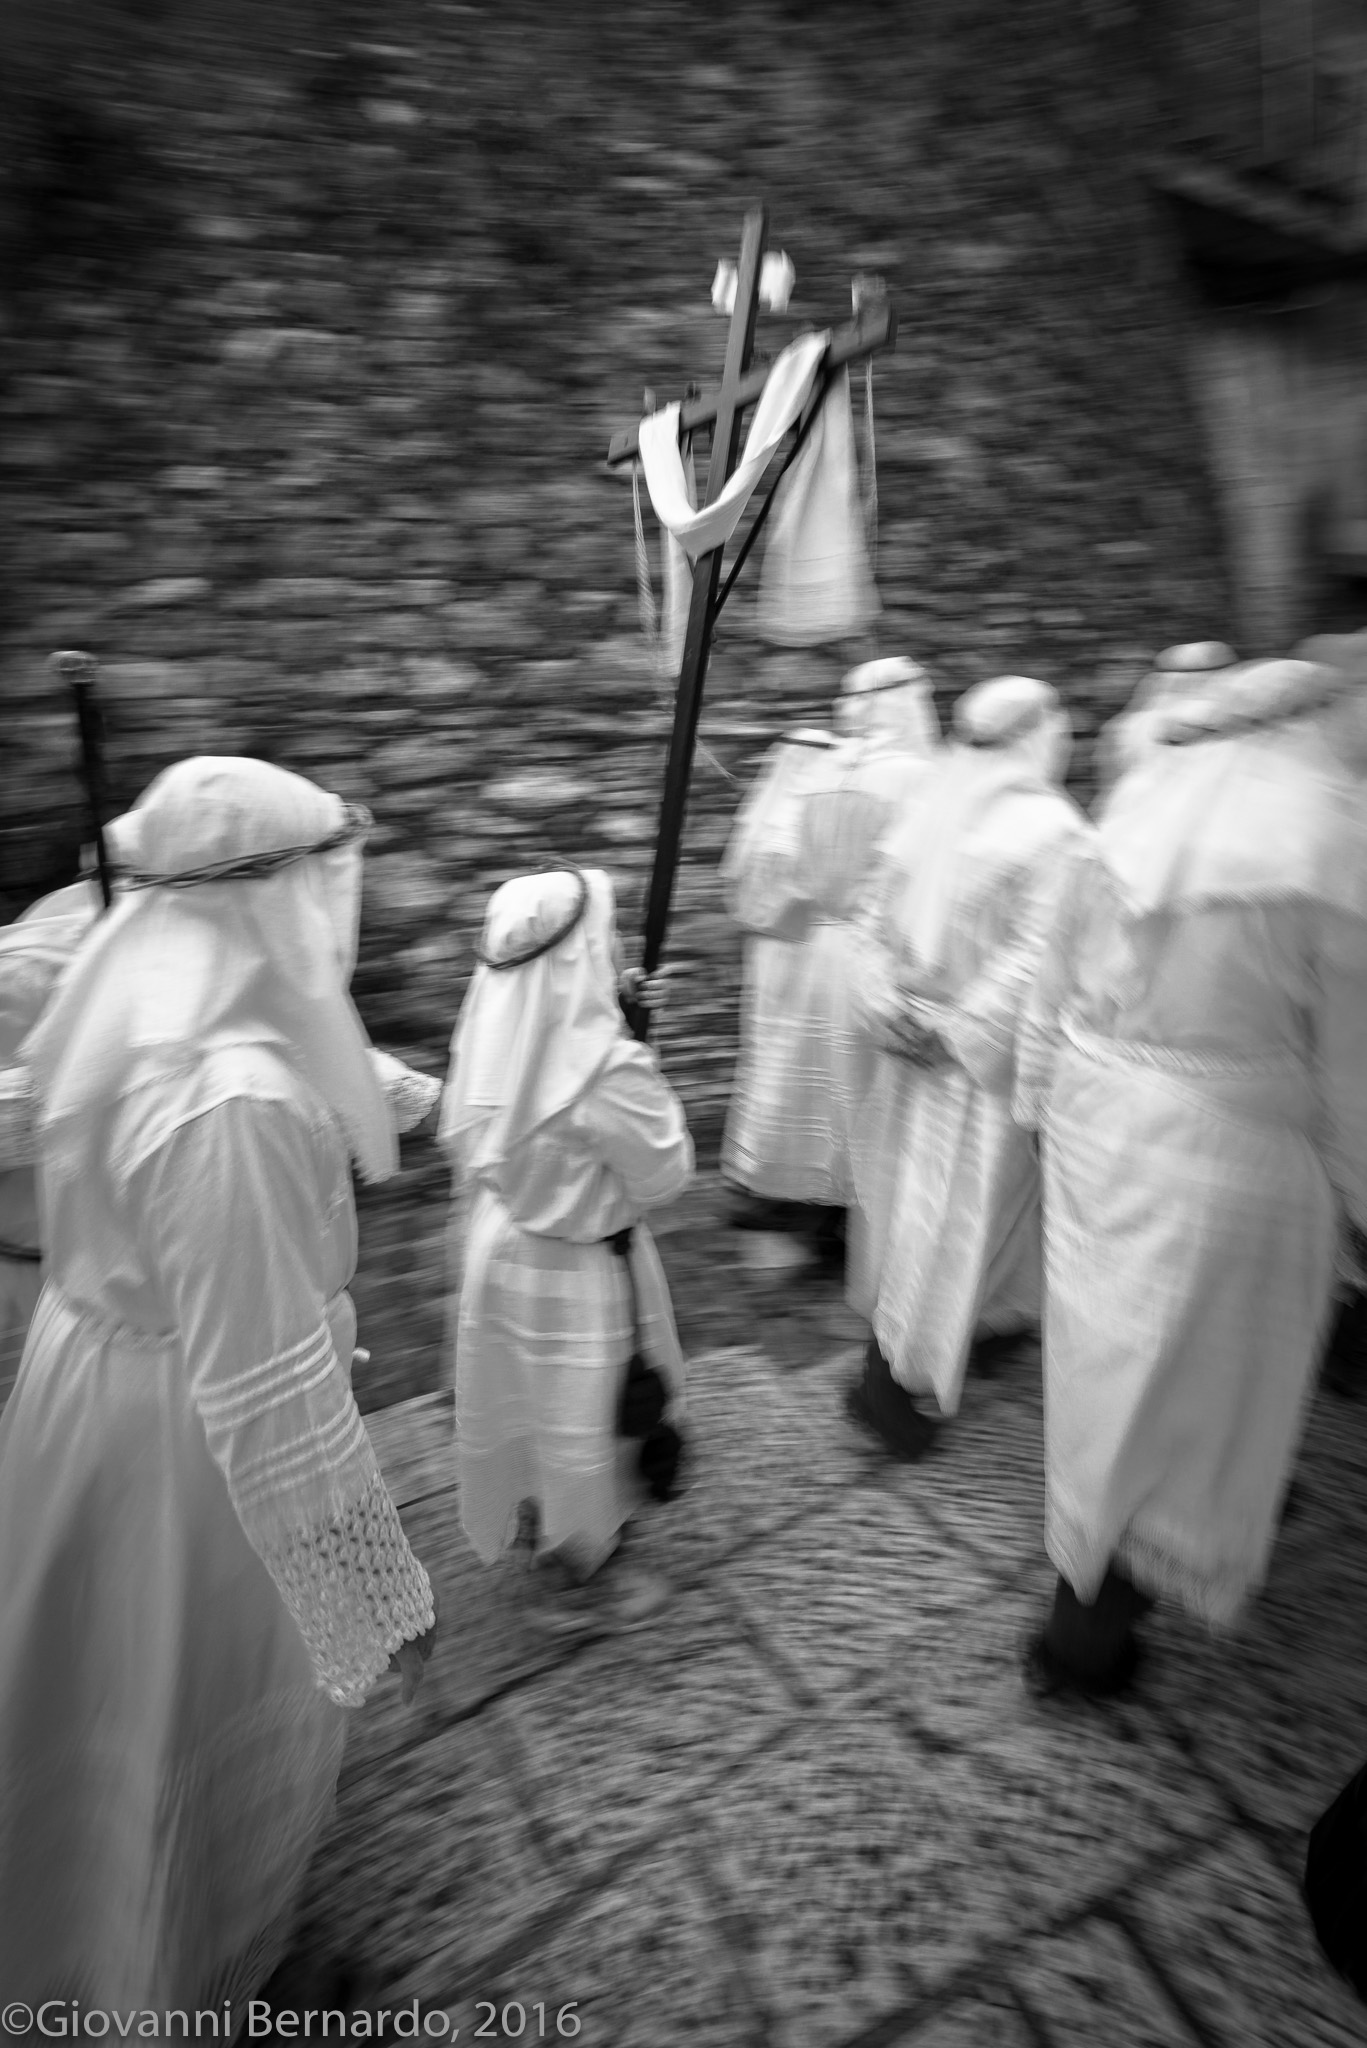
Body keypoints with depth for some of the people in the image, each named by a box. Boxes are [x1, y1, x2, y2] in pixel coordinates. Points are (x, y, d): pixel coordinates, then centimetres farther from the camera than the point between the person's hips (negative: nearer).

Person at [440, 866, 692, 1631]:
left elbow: (463, 1139, 3)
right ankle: (572, 1579, 39)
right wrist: (654, 1089, -8)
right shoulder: (609, 1071, -33)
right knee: (583, 1417, 16)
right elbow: (666, 1174, -19)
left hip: (500, 1245, 7)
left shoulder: (492, 1030, -11)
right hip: (578, 1270, -7)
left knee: (528, 1398, 29)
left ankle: (532, 1518, 55)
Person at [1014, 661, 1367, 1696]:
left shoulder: (1142, 796, -1)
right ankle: (1086, 1626, 29)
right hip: (1228, 1150, -6)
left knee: (1115, 1347, 24)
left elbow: (1056, 980, 5)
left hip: (1097, 1116, 6)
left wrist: (1041, 1100, 17)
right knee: (1187, 1368, 13)